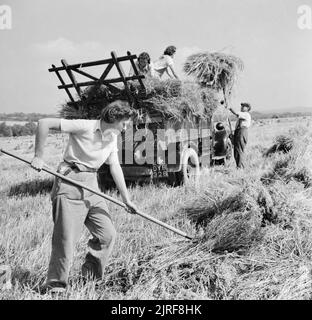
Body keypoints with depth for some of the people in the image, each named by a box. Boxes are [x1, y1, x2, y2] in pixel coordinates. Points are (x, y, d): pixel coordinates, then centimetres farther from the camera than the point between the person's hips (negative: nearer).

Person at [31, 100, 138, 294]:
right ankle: (55, 285, 11)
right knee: (67, 237, -6)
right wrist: (39, 156, -14)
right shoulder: (85, 127, -13)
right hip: (70, 183, -7)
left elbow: (115, 167, 11)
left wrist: (126, 199, 8)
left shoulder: (113, 138, 11)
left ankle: (91, 278, 21)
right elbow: (44, 123, -14)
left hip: (92, 185, 7)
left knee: (107, 234, 4)